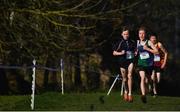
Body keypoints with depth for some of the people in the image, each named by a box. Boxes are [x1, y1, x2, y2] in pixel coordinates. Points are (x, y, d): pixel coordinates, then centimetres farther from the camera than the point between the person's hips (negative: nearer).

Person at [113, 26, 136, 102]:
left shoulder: (132, 42, 5)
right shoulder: (120, 42, -2)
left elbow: (135, 50, 24)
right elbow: (114, 53, 3)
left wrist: (135, 53, 3)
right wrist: (120, 53, -13)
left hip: (130, 61, 0)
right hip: (122, 61, 0)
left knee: (129, 75, -18)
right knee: (124, 79, 8)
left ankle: (130, 93, -17)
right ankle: (126, 91, 33)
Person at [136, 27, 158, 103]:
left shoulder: (148, 42, -6)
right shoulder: (137, 43, 4)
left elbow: (156, 51, -11)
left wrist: (147, 49, -20)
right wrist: (136, 53, 3)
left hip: (149, 64, 0)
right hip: (141, 63, 0)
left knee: (148, 80, 14)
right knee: (142, 78, -21)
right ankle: (143, 95, -30)